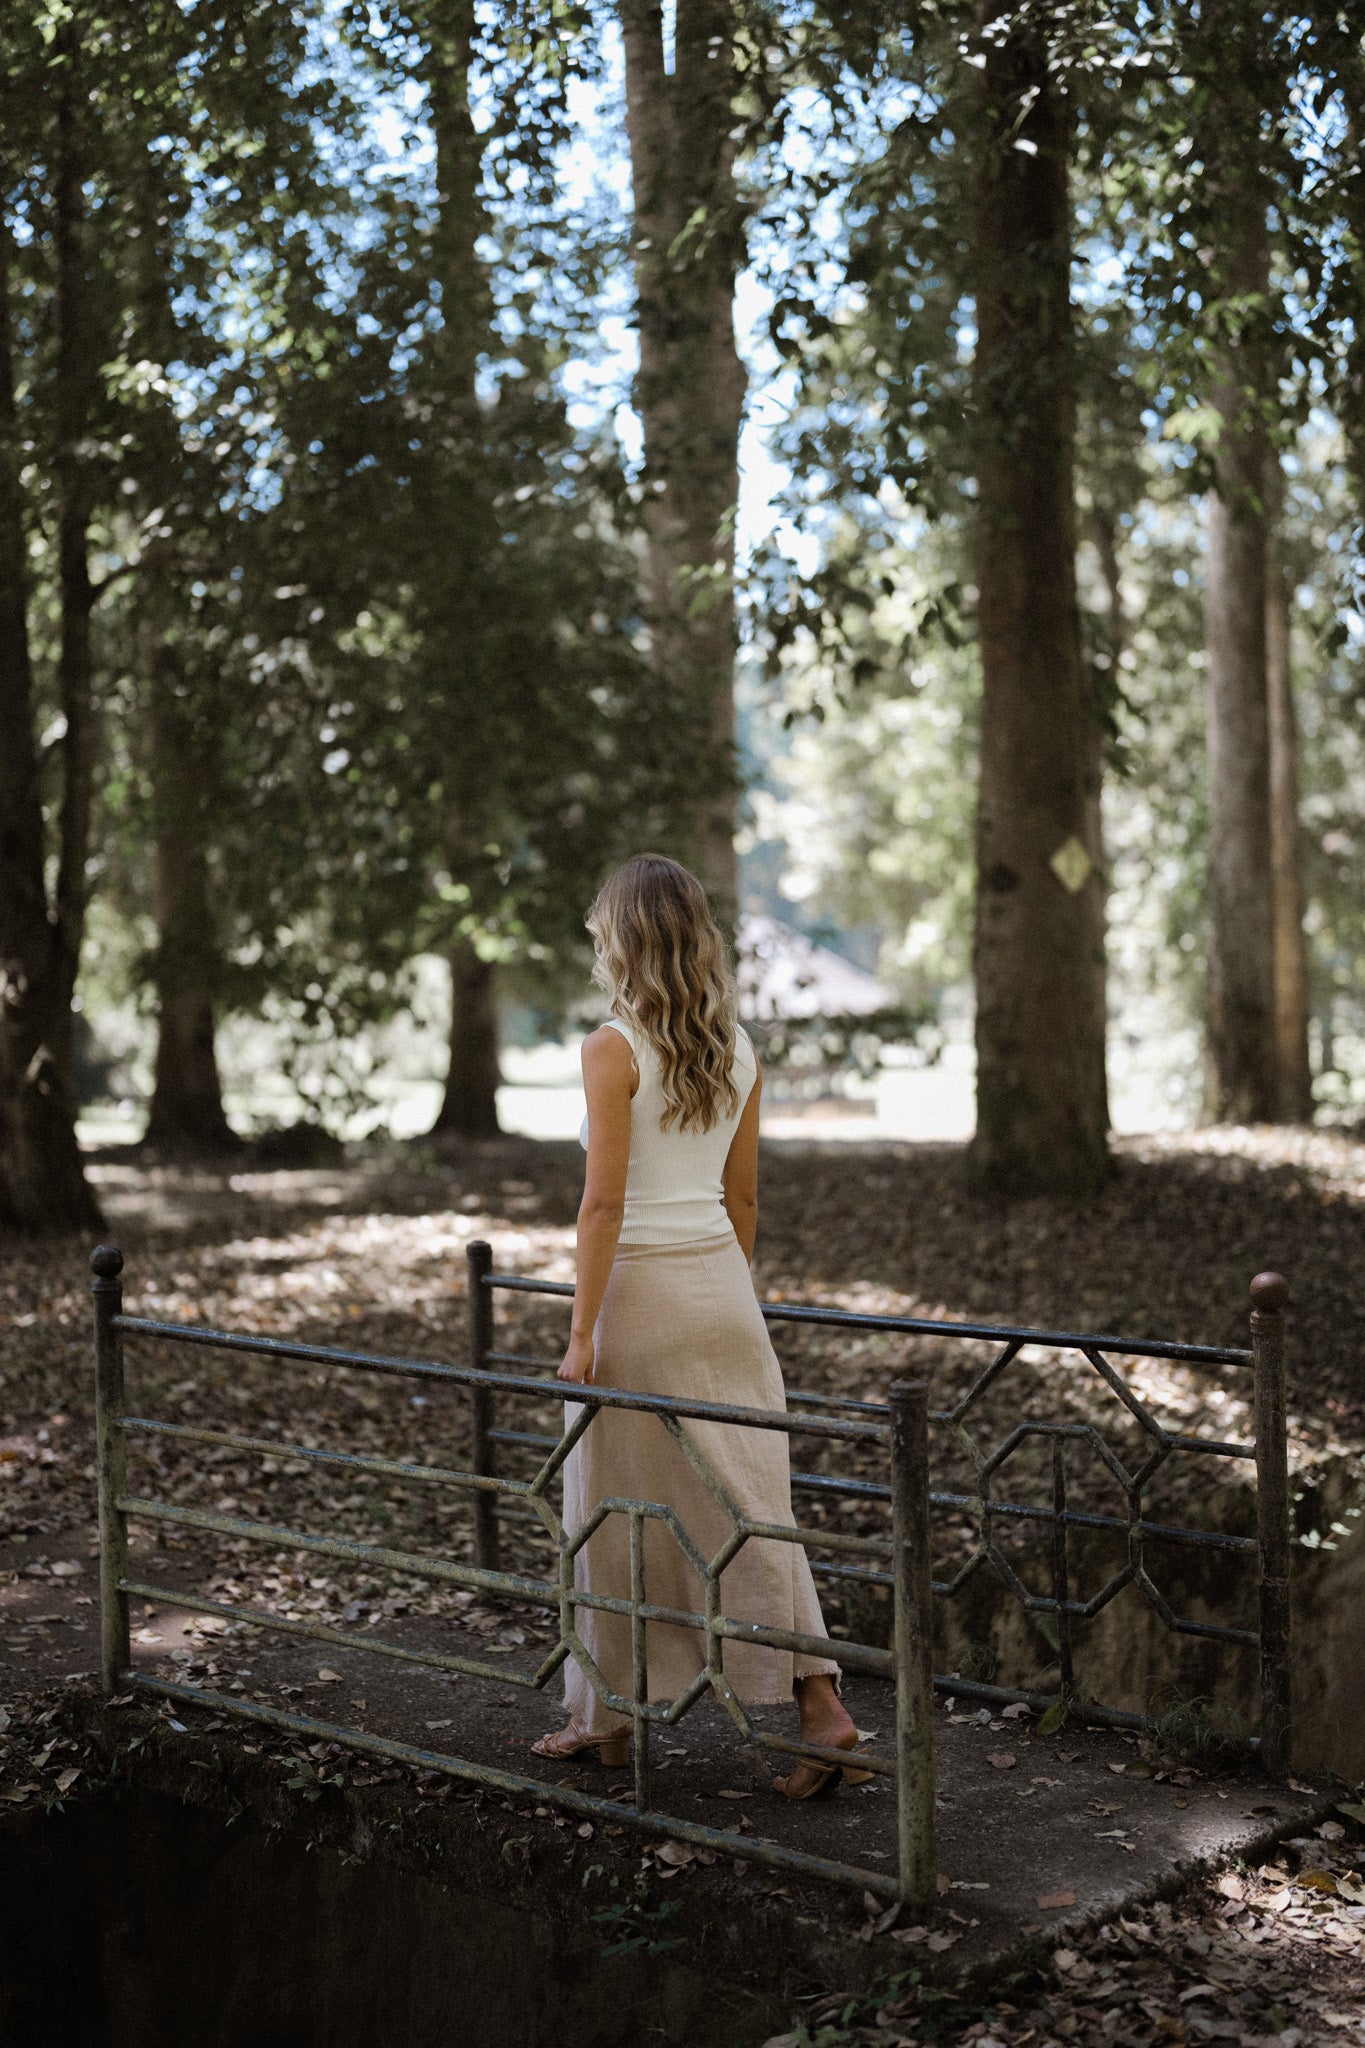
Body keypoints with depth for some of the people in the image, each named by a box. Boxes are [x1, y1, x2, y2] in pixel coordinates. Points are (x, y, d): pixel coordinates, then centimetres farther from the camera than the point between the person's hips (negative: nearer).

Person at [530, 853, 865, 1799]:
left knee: (618, 1513, 8)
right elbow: (742, 1199, 12)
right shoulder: (738, 1049, 6)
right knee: (750, 1500, 8)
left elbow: (604, 1202, -16)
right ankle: (822, 1703, 1)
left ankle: (610, 1716, 21)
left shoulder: (614, 1049, -13)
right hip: (721, 1286, 6)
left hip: (638, 1292, -6)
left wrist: (582, 1333, -12)